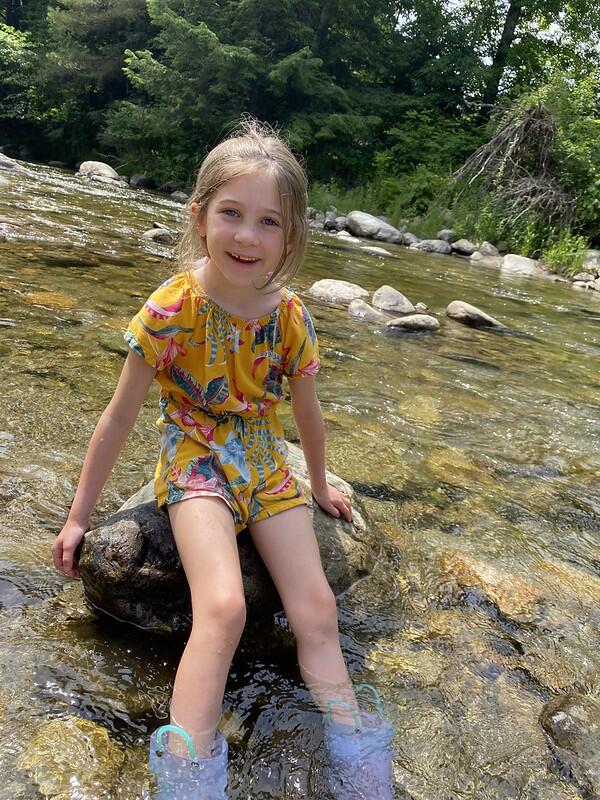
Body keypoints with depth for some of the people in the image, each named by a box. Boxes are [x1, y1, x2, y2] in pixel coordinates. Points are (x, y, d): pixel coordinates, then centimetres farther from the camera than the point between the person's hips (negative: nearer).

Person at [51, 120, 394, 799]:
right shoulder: (170, 309, -16)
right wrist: (79, 515, 1)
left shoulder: (290, 317, -6)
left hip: (265, 461, 4)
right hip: (194, 457, -3)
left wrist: (320, 484, 24)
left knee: (317, 612, -2)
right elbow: (118, 418, -7)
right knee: (223, 607, -26)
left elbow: (307, 411, 11)